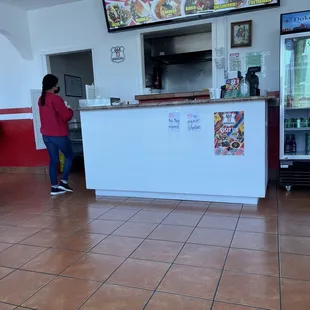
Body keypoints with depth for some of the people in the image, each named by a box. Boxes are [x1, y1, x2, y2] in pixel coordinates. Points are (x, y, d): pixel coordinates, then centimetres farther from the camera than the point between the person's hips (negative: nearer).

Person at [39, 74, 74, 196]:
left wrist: (64, 109, 18)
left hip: (46, 135, 7)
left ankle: (54, 187, 13)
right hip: (59, 134, -7)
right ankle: (63, 182, 7)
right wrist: (70, 111, 6)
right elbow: (66, 116, -13)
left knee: (53, 160, 11)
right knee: (69, 156, 10)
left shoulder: (41, 99, 10)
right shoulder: (56, 99, -16)